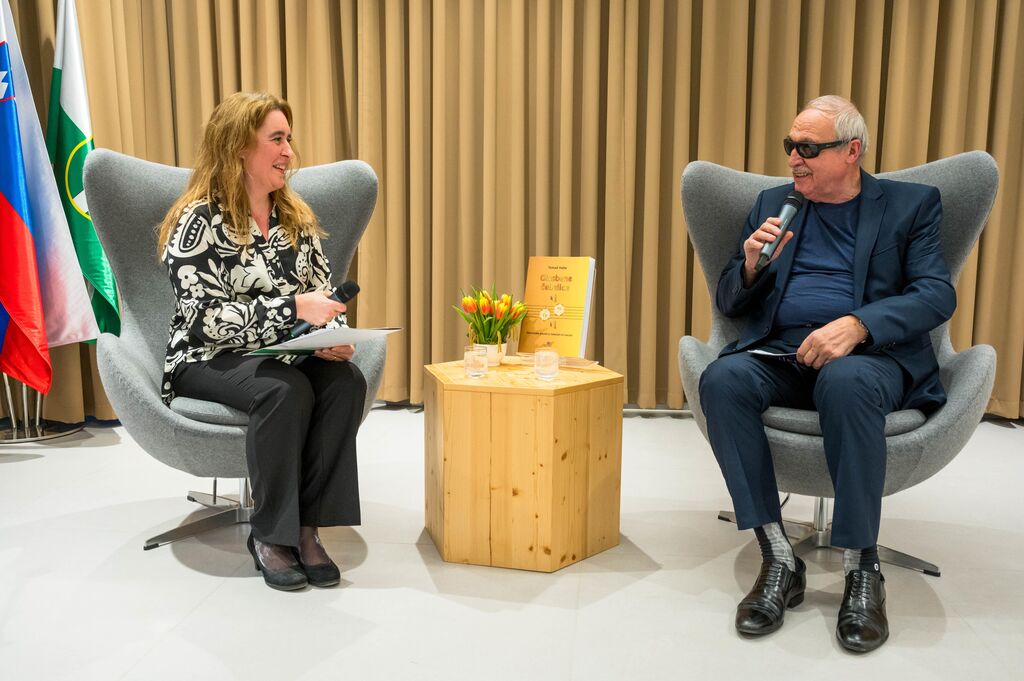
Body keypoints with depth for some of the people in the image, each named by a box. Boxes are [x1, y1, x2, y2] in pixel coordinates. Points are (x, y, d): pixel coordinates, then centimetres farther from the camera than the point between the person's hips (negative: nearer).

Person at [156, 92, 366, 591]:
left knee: (346, 383, -27)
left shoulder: (297, 218, 10)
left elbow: (324, 293, 10)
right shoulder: (199, 221, -9)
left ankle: (307, 526, -18)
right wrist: (294, 308, -25)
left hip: (285, 356, 5)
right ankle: (270, 535, -17)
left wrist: (332, 336, -13)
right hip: (209, 360, -4)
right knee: (286, 391, -35)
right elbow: (206, 320, -18)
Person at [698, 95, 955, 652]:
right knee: (722, 378, -31)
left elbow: (938, 295, -4)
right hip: (779, 352, 3)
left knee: (846, 382, -39)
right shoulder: (773, 203, 18)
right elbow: (727, 303, 16)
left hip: (870, 354, -2)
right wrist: (751, 265, -8)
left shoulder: (912, 203, 10)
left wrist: (856, 325, -23)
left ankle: (862, 569, -23)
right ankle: (779, 559, -24)